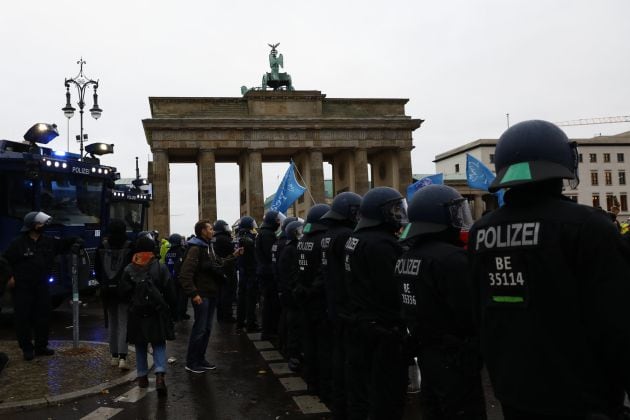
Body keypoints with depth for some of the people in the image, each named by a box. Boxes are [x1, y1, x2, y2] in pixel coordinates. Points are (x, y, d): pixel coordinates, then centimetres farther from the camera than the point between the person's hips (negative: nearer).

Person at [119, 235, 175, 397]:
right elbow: (169, 291, -6)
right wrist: (169, 306, 9)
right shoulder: (160, 267, -7)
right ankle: (160, 374, -12)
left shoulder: (129, 270, -4)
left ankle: (142, 376, 24)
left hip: (137, 314, 1)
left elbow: (123, 294, -1)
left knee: (141, 346, 16)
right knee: (159, 344, 6)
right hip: (157, 312, -1)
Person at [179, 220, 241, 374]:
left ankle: (200, 359, 25)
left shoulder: (208, 247, 15)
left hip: (211, 294, 9)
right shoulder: (195, 249, -16)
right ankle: (191, 363, 10)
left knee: (207, 328, 14)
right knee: (200, 329, -2)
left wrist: (233, 256, 16)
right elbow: (185, 274, -22)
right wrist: (193, 293, -24)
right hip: (202, 295, -9)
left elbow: (219, 263, 21)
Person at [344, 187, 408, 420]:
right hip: (383, 329, -9)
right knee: (387, 395, 1)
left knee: (360, 387, 19)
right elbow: (393, 291, -23)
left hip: (358, 321, 10)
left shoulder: (354, 239, 9)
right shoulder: (381, 243, -21)